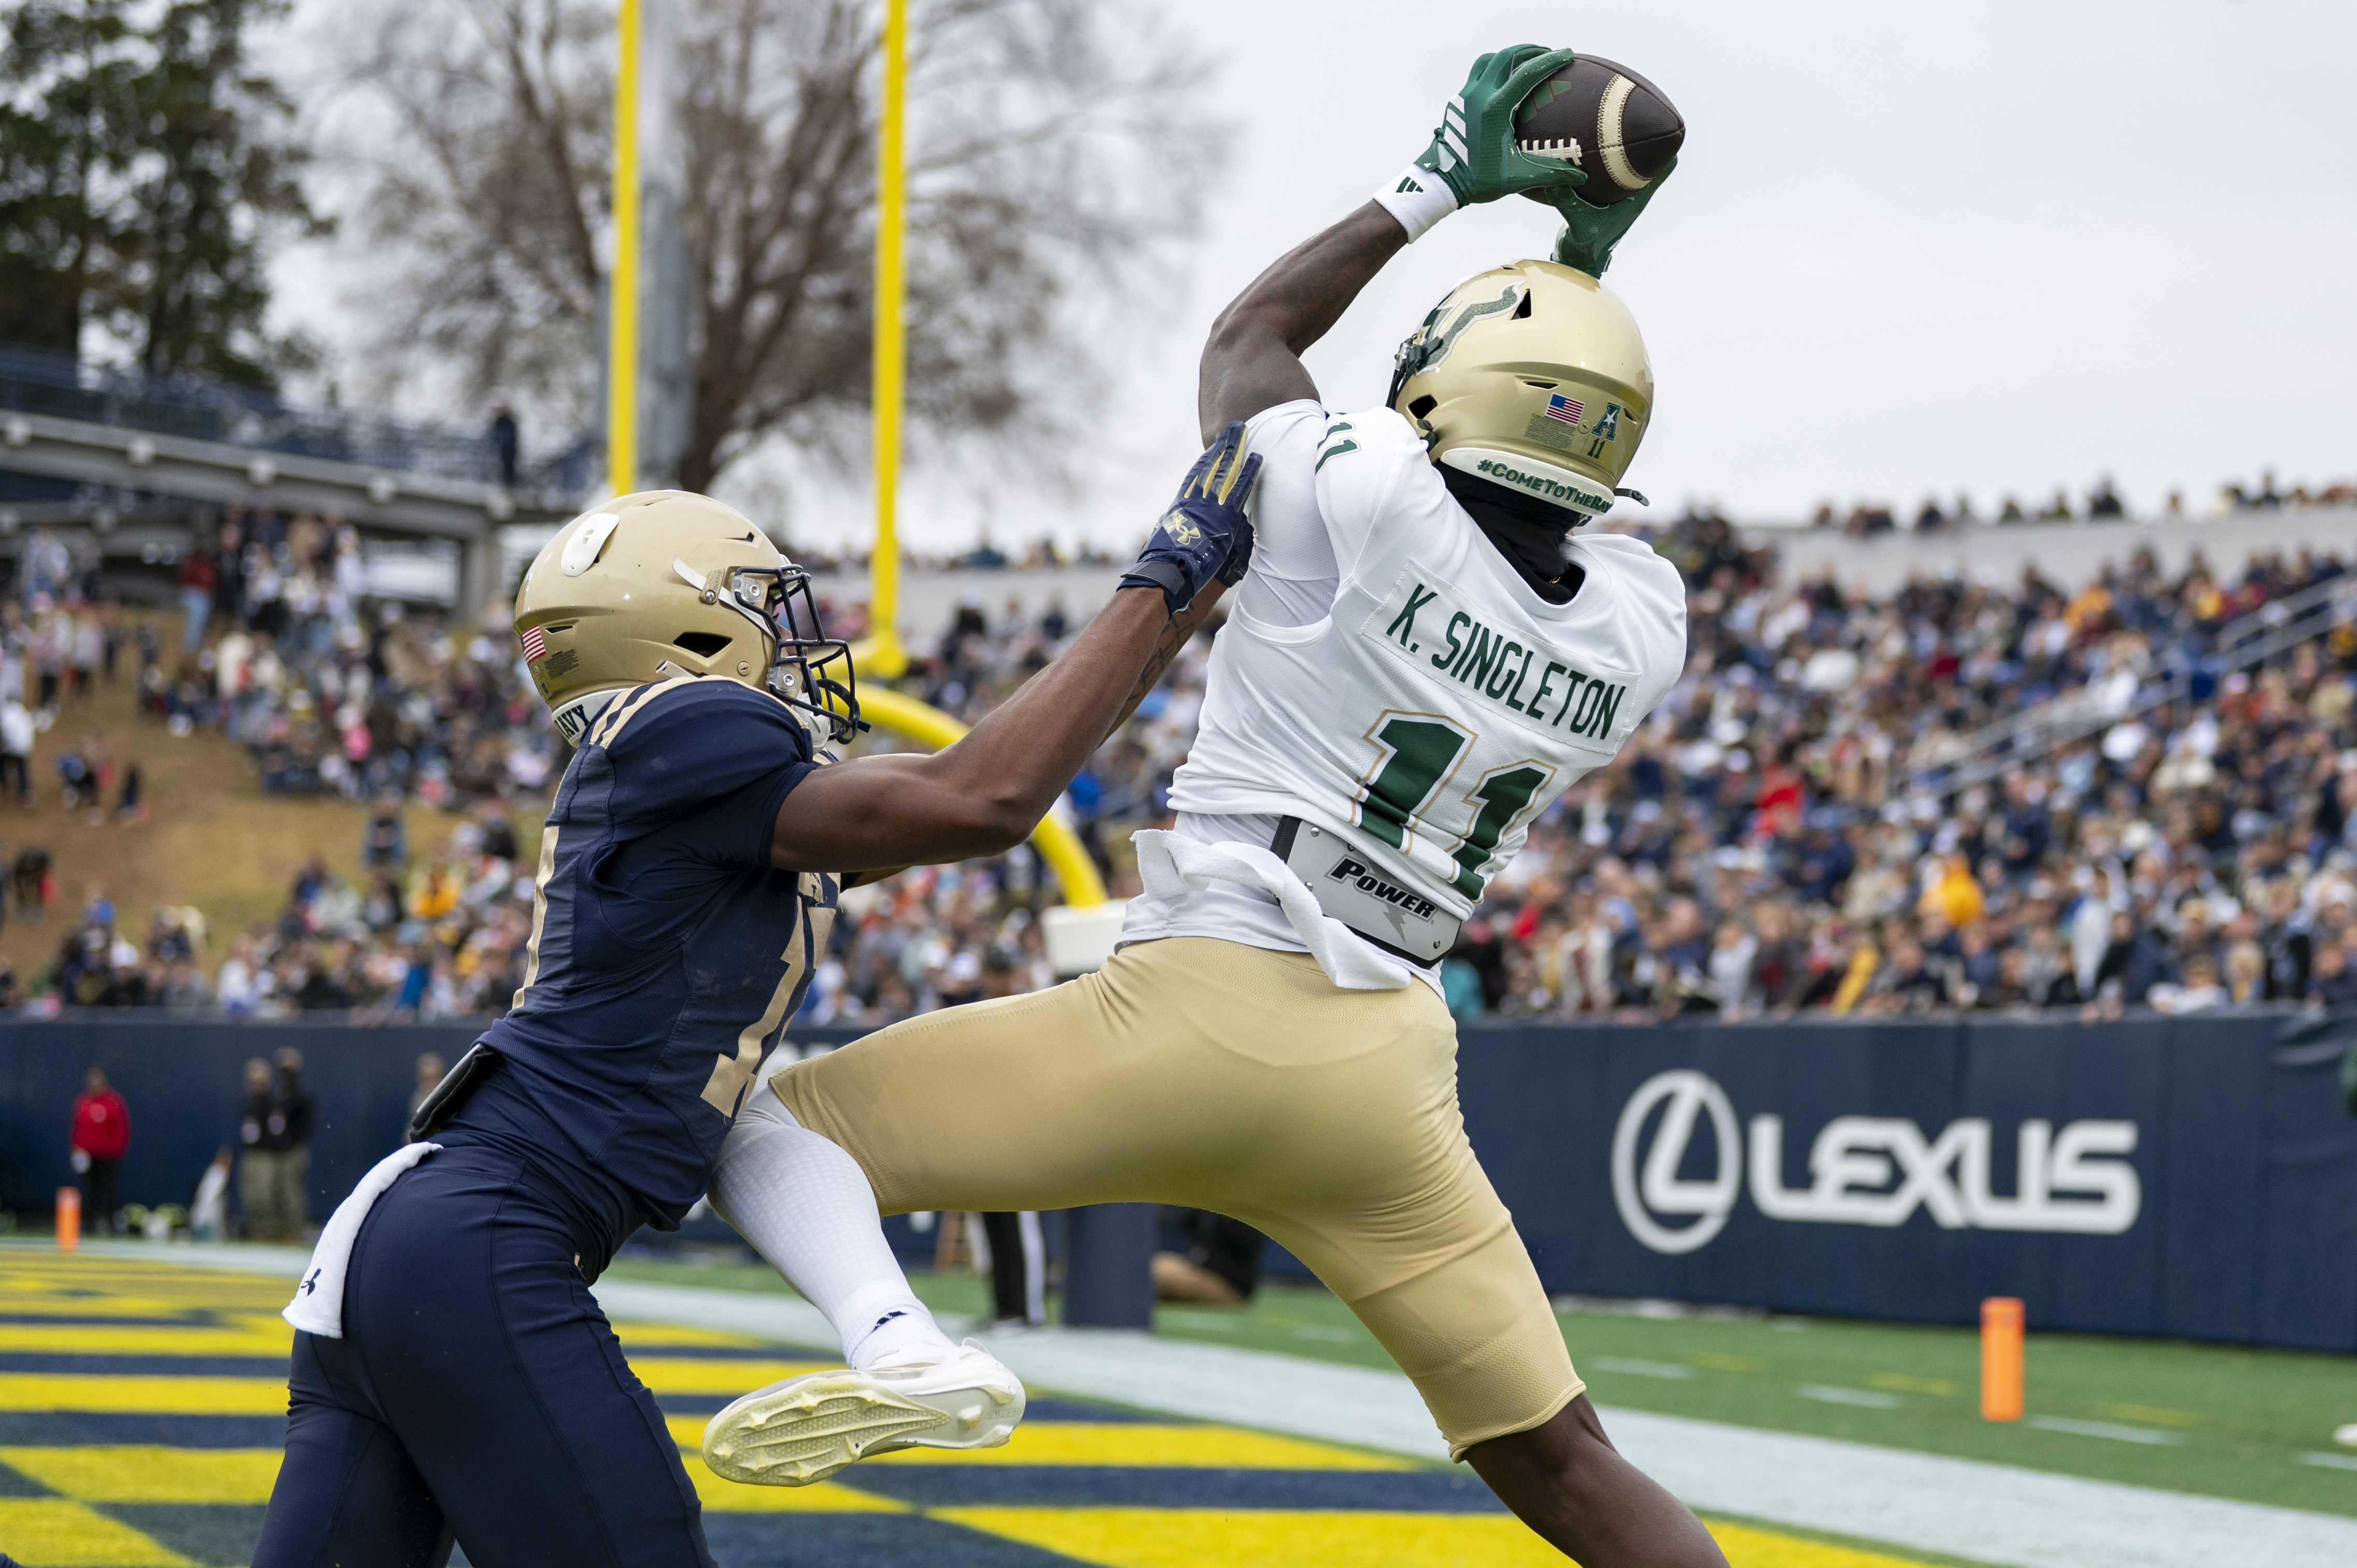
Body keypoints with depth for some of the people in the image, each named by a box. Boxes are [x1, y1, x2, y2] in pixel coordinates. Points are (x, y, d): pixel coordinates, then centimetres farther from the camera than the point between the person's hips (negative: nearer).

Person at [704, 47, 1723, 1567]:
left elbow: (1250, 334, 12)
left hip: (1204, 1011, -5)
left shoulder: (1362, 501, -10)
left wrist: (1437, 187, 21)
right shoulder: (1641, 631, 3)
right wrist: (1585, 272, 27)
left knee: (778, 1122, 4)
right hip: (1389, 1068, 5)